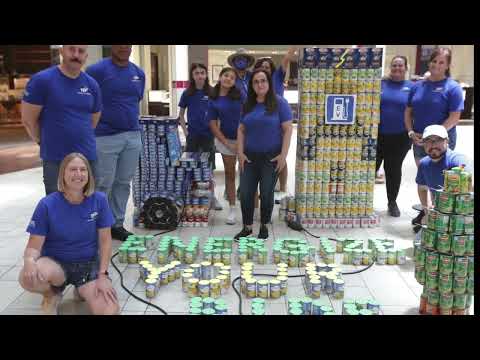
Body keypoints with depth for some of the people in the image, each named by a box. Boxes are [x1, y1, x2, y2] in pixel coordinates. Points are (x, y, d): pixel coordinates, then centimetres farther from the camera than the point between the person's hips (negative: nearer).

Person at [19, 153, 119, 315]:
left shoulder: (99, 200, -11)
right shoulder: (47, 205, -14)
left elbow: (105, 240, -6)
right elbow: (34, 246, -12)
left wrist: (103, 275, -14)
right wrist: (29, 261, -36)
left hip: (89, 263, 1)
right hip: (55, 262, 0)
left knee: (110, 311, -22)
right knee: (28, 277, -35)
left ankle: (83, 290, 13)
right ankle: (52, 294, 2)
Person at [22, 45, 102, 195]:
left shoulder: (92, 85, 6)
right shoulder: (42, 80, -7)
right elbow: (28, 120, -3)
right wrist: (48, 142, 7)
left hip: (88, 158, 4)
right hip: (55, 160, -4)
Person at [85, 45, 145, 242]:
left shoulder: (139, 73, 9)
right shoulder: (97, 70, -8)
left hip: (133, 137, 6)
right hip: (105, 137, -5)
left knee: (123, 183, 11)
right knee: (102, 185, 1)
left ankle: (117, 225, 23)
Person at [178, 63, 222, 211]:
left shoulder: (212, 92, -1)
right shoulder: (187, 93, -1)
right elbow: (181, 114, 8)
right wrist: (185, 131, -1)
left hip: (208, 134, 0)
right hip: (192, 135, 0)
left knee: (208, 167, 7)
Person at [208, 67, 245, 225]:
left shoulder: (239, 95, -3)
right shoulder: (213, 100, -1)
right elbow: (213, 124, -3)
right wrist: (226, 143, -10)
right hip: (225, 140, 1)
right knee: (229, 174, 10)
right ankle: (232, 209, 20)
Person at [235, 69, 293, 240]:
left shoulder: (279, 103, -6)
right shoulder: (247, 104, 7)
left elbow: (287, 129, -9)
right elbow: (241, 130, 10)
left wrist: (283, 155, -14)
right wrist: (240, 153, 0)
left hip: (271, 156, -4)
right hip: (249, 156, 4)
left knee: (266, 193, 7)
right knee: (245, 193, 5)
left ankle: (264, 226, 25)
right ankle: (247, 227, 21)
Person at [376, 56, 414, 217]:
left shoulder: (412, 87, 2)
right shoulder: (380, 83, 4)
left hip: (400, 137, 0)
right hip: (377, 135, 0)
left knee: (394, 169, 10)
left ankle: (392, 202, 25)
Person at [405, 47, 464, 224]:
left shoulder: (452, 87, -7)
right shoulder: (417, 86, 8)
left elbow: (454, 117, -13)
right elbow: (408, 111, 11)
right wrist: (411, 132, -4)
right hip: (419, 140, 5)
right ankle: (425, 211, 32)